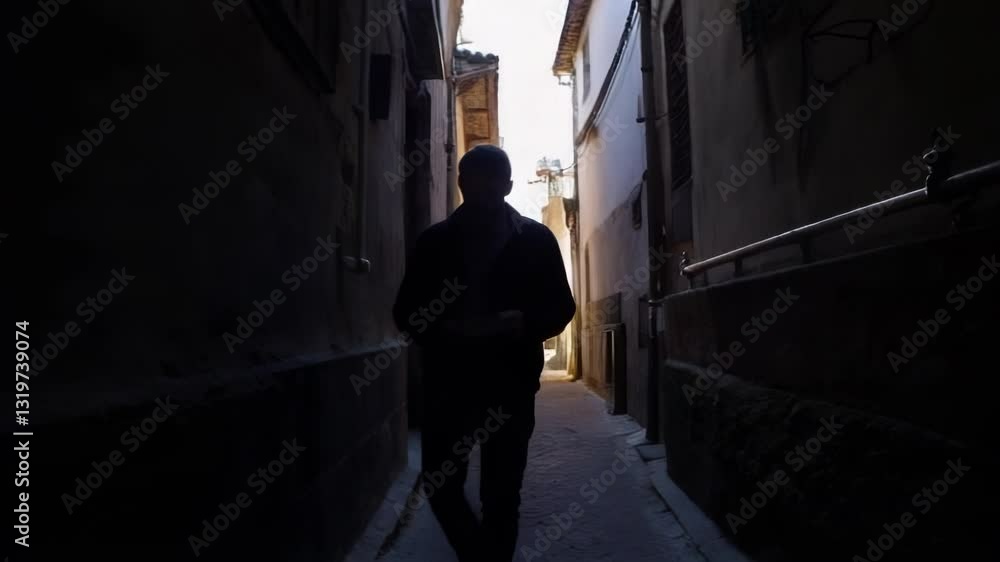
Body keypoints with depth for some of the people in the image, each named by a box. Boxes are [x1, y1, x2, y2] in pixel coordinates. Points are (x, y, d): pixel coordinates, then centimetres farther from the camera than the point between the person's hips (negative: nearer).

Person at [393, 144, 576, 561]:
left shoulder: (535, 239, 4)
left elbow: (560, 309, 3)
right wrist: (447, 329, -14)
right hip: (447, 381, 2)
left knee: (502, 494, 7)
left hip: (510, 383, -1)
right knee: (440, 485, 4)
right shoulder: (435, 241, 6)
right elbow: (405, 311, 6)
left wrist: (514, 324, -16)